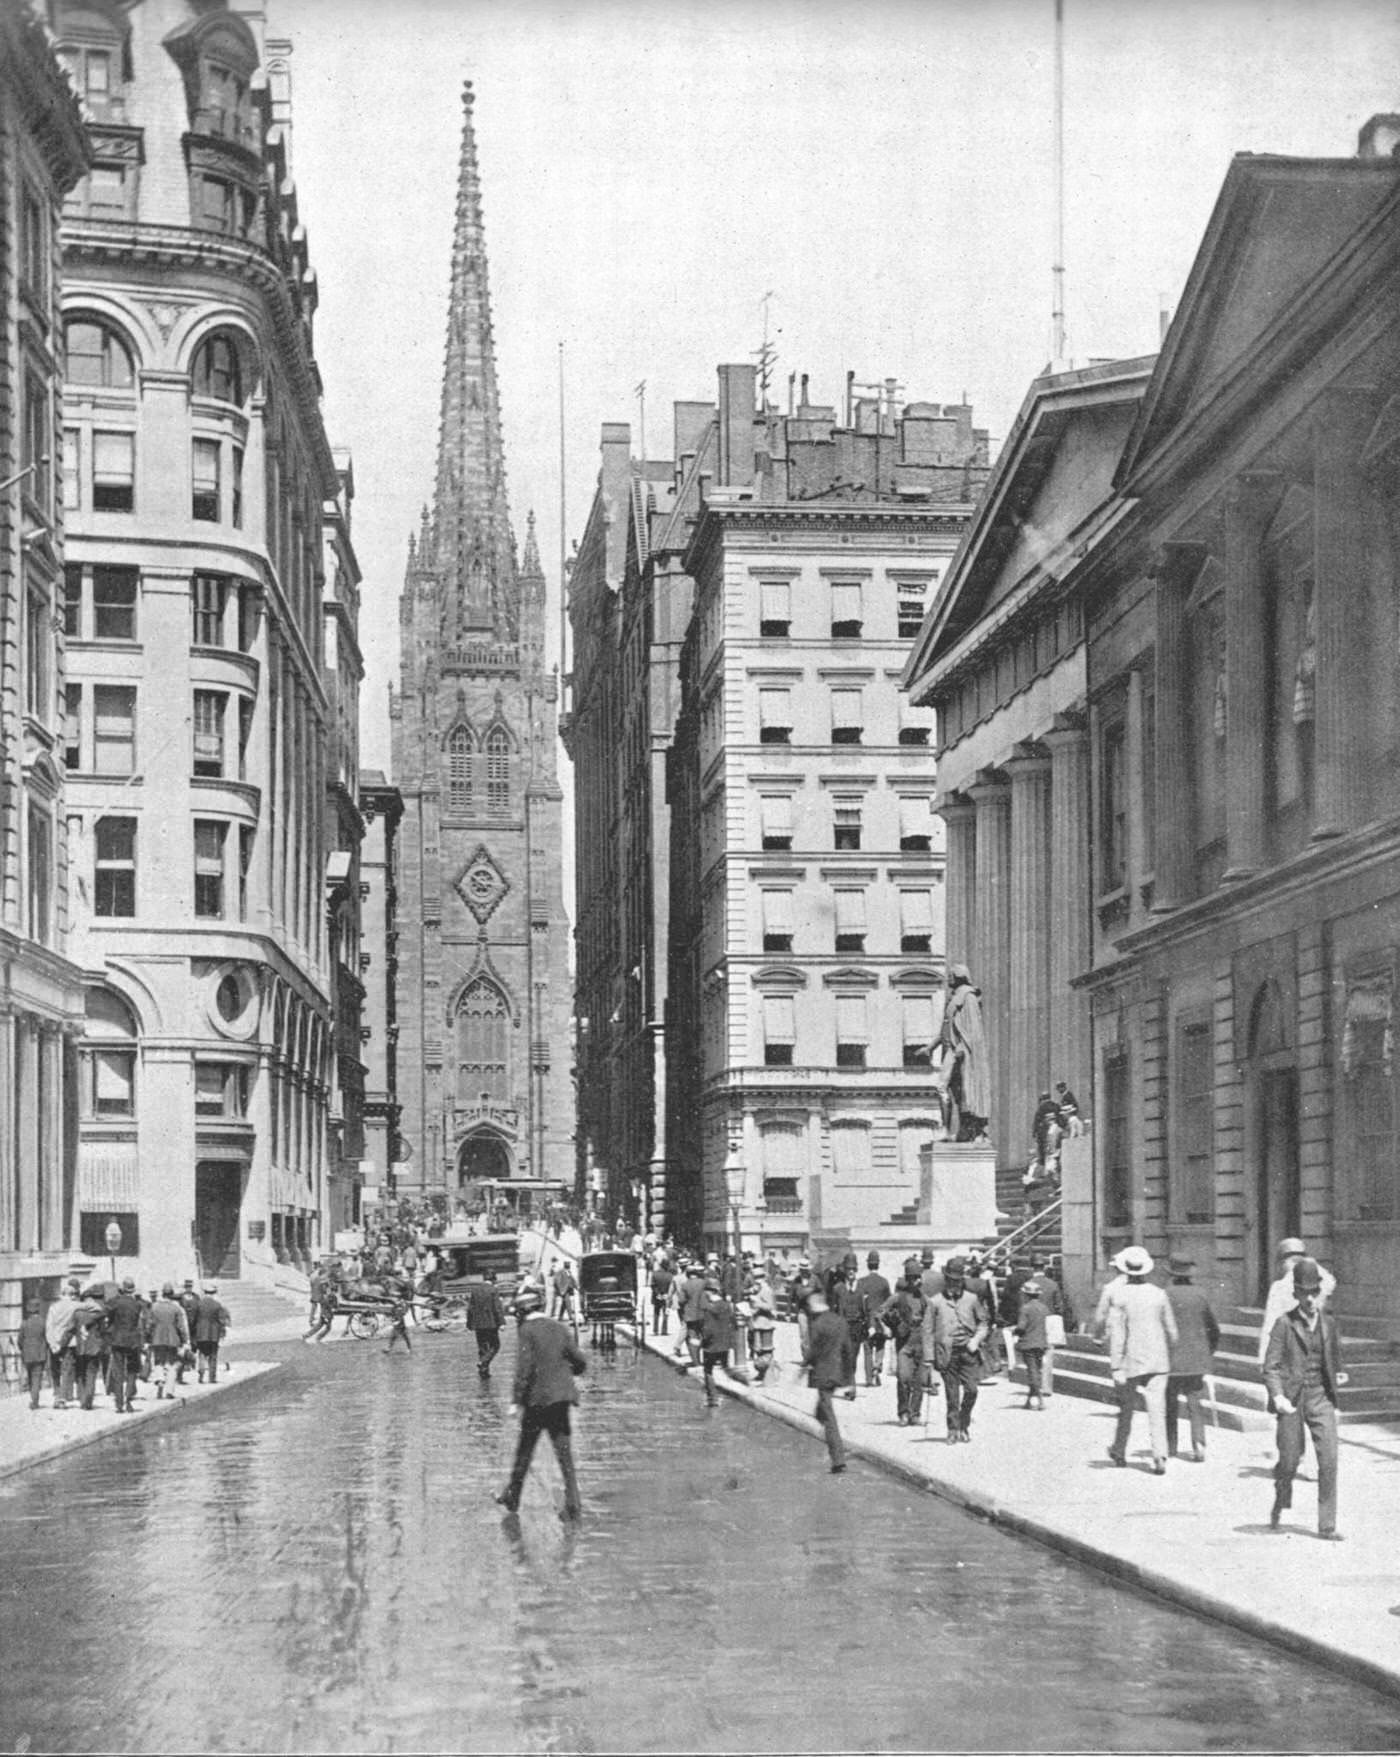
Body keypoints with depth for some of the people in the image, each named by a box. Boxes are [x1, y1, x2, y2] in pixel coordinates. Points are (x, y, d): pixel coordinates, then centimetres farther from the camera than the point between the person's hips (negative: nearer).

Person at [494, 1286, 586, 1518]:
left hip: (537, 1397, -4)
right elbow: (580, 1364, 8)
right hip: (562, 1396, 4)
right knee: (563, 1449, 4)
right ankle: (572, 1502, -4)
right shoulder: (561, 1329, 8)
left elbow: (524, 1369, -15)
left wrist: (516, 1401, -13)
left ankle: (512, 1496, 22)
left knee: (525, 1448, 10)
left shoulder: (527, 1331, -8)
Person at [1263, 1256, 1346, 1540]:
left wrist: (1337, 1376, 12)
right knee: (1289, 1460, 4)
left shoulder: (1328, 1323, 7)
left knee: (1328, 1460, -8)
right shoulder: (1284, 1324, -5)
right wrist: (1277, 1396, -23)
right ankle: (1280, 1504, 35)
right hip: (1291, 1399, -3)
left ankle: (1327, 1525, -1)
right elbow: (1271, 1366, -10)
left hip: (1320, 1398, 3)